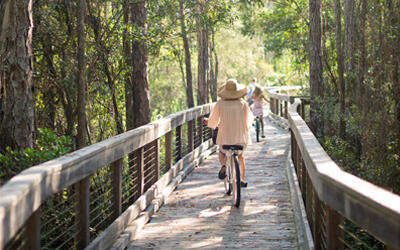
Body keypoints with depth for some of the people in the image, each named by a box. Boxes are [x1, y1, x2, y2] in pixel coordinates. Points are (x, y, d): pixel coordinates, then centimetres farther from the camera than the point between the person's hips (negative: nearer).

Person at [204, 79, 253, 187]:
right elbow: (249, 120, 8)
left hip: (225, 136, -1)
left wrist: (208, 121, 23)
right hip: (241, 136, 1)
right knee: (240, 155, 28)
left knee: (222, 153, 26)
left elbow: (213, 122, 1)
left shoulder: (220, 104, -5)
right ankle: (242, 179, 27)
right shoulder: (243, 103, -2)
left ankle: (223, 166, -7)